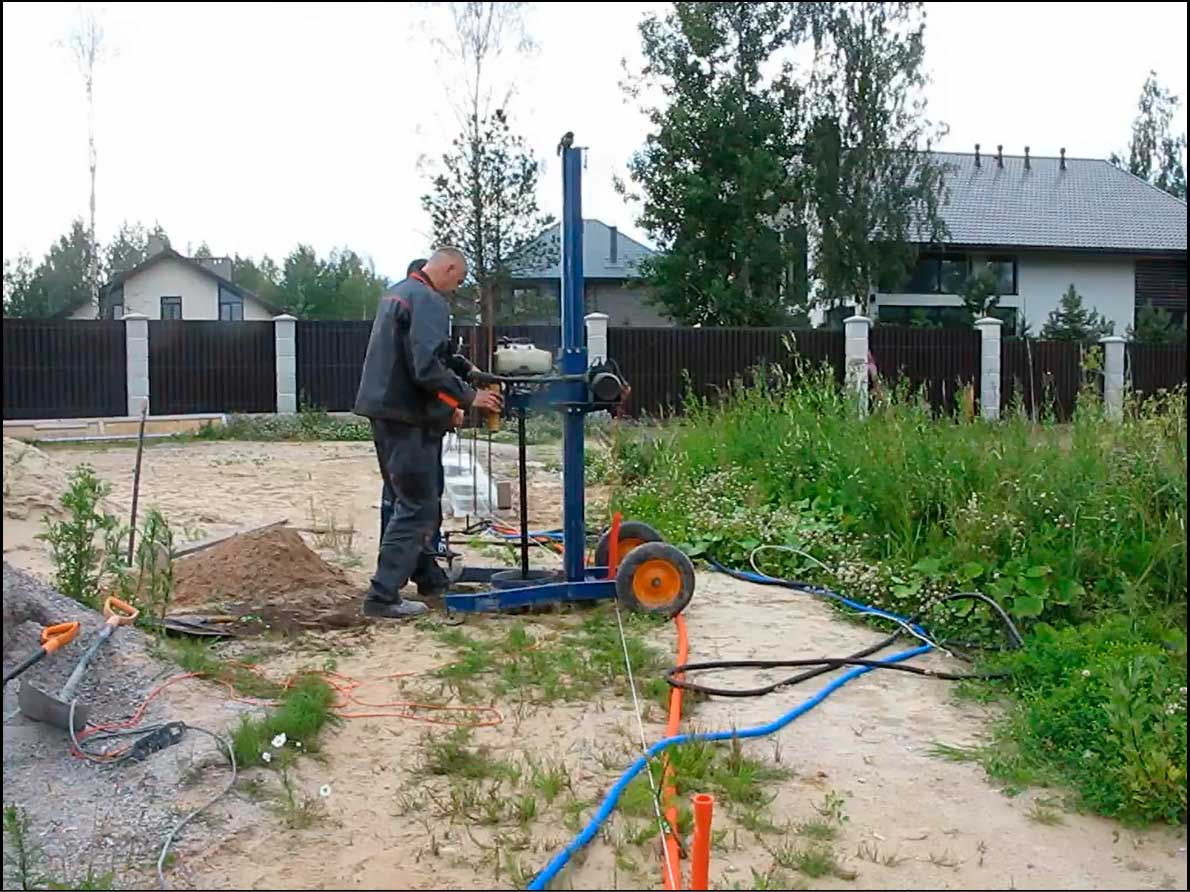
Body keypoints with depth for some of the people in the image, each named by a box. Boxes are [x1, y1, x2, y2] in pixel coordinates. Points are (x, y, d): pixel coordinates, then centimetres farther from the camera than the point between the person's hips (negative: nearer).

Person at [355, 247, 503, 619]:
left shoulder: (395, 292, 16)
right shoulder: (428, 301, -15)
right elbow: (427, 366, -25)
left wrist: (446, 405, 20)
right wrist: (468, 397, -13)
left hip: (384, 411, 10)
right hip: (407, 419, -10)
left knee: (413, 500, 18)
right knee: (417, 508, -4)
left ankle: (427, 577, 29)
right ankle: (383, 594, -4)